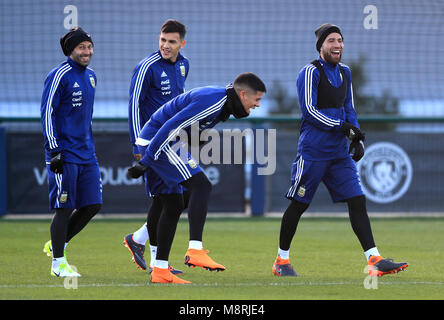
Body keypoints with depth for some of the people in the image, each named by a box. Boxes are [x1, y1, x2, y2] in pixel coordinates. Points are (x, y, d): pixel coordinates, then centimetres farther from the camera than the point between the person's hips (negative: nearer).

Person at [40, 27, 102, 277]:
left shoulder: (91, 76, 14)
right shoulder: (59, 76, -10)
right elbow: (47, 113, -13)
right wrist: (54, 151, -18)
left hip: (87, 153, 8)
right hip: (64, 154, -8)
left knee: (92, 205, 5)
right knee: (65, 208, -6)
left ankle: (57, 244, 21)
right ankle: (58, 262, 3)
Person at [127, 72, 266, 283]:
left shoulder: (223, 103, 12)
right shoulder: (212, 101, -21)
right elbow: (170, 127, -24)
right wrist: (146, 162, -21)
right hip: (157, 144, -11)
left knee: (173, 206, 11)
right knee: (200, 185, -19)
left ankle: (160, 271, 13)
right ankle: (195, 251, -26)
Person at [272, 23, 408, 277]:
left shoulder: (344, 72, 15)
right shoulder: (311, 72, -9)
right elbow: (309, 110, -16)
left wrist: (358, 138, 10)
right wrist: (342, 127, -18)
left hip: (339, 152, 7)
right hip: (313, 150, -7)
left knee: (357, 201, -4)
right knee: (299, 205, 0)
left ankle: (375, 261, -9)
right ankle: (282, 260, 14)